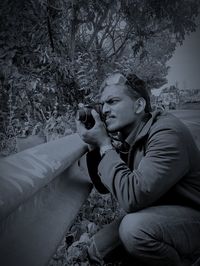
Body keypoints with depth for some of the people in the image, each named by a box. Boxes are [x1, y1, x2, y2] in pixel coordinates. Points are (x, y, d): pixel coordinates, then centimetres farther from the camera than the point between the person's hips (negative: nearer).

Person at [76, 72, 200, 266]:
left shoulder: (167, 133, -25)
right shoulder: (122, 137, -1)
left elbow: (132, 198, -34)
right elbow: (104, 186, 6)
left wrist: (104, 144, -25)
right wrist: (93, 145, -9)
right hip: (153, 213, 8)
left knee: (134, 229, -33)